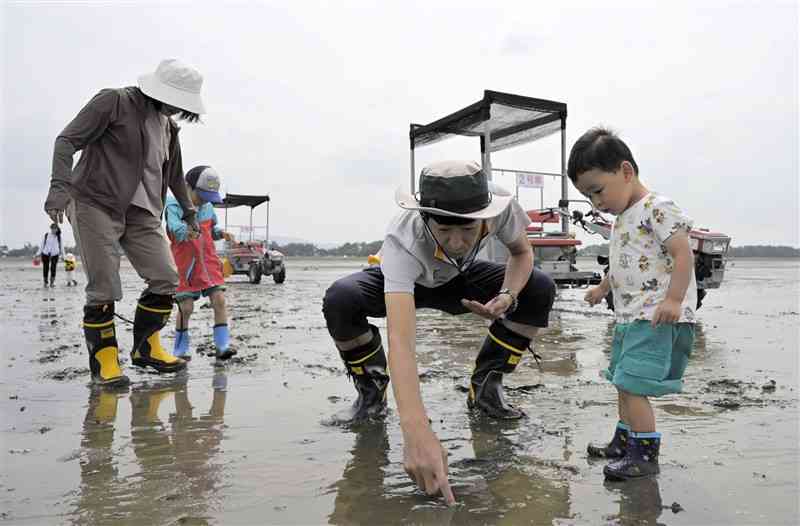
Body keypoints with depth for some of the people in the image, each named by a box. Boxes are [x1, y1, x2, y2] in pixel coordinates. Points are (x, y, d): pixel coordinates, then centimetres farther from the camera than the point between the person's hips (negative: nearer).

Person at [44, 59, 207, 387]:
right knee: (104, 288, -8)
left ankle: (145, 348, 15)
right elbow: (67, 140, -10)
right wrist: (59, 184, -25)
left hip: (142, 212, 6)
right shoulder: (113, 102, -5)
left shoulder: (168, 126, 16)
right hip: (96, 204, -6)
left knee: (166, 279, -2)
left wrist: (188, 209, 35)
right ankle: (103, 360, 8)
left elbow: (174, 173, 29)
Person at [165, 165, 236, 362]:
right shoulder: (174, 205, -10)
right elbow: (176, 228, -28)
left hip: (209, 262, 5)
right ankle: (180, 348, 17)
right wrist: (186, 231, -48)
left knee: (219, 299, -7)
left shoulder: (208, 207, 8)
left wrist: (221, 233, 3)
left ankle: (222, 345, -1)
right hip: (186, 266, -4)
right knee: (186, 307, -2)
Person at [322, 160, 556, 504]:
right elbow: (400, 341, -53)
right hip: (402, 282, -3)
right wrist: (417, 434, -64)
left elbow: (522, 252, -9)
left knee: (539, 290, -18)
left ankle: (485, 388, -1)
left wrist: (507, 296, -31)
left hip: (460, 281, 3)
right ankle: (371, 392, -5)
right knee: (340, 301, -33)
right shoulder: (402, 242, -44)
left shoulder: (500, 207, -33)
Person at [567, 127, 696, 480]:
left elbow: (683, 254, -19)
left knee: (631, 386, -11)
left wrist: (674, 300, -27)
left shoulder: (657, 208, -12)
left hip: (658, 318, -10)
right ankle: (624, 442, 32)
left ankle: (646, 454, 2)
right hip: (629, 317, 10)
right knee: (624, 384, 18)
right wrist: (602, 288, 38)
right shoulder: (623, 218, 16)